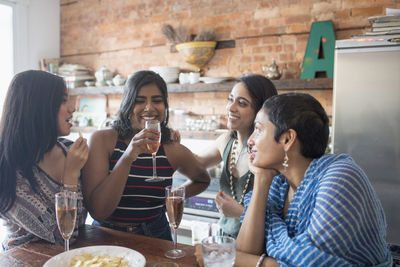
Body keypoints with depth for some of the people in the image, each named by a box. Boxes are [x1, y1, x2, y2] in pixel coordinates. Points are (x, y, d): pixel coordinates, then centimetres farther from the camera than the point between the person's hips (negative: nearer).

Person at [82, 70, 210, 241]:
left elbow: (203, 180, 17)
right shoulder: (102, 140, -8)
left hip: (154, 238, 2)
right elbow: (97, 211, -15)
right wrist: (128, 158, -24)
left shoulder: (173, 151, -3)